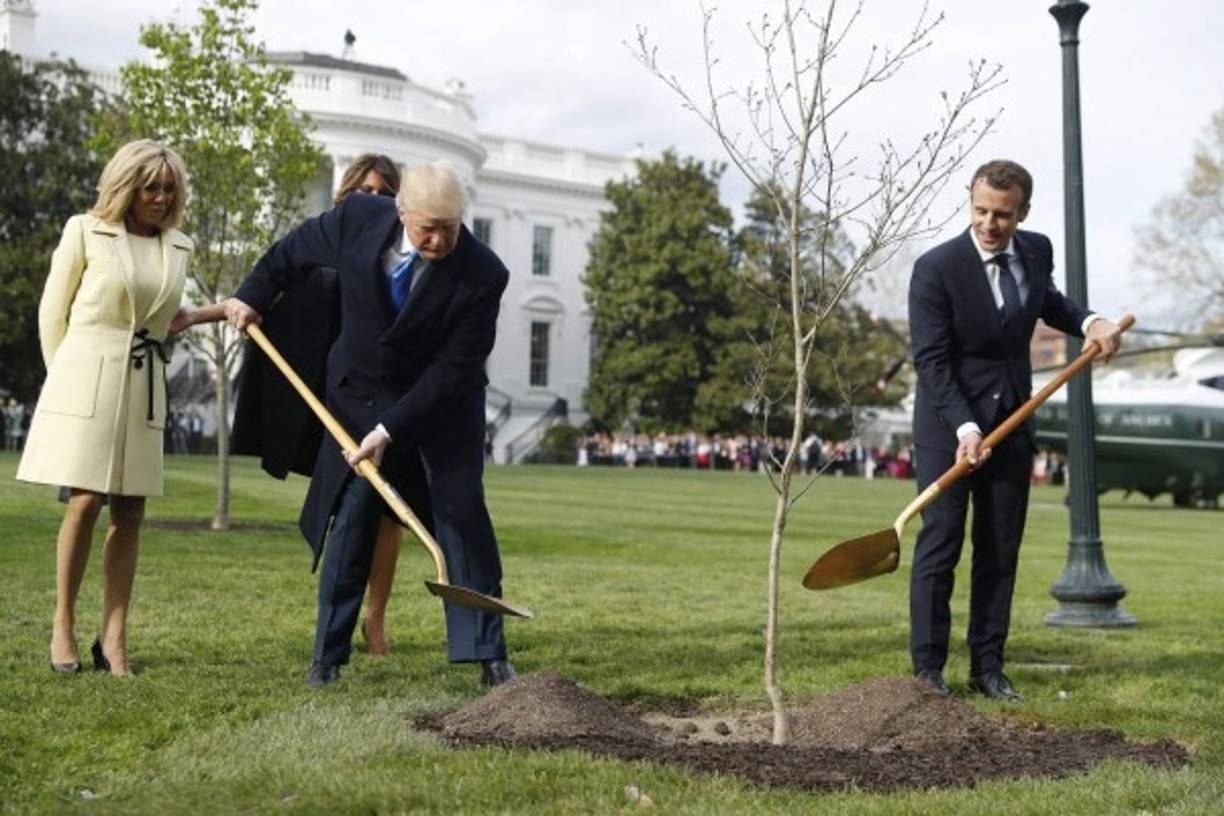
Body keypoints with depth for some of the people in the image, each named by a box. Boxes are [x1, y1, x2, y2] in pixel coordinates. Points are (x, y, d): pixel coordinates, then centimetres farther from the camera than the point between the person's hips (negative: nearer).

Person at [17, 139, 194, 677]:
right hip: (86, 377, -4)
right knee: (86, 501, -7)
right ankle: (63, 626, 6)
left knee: (130, 511, 0)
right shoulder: (85, 231, 0)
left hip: (144, 385, 4)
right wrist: (63, 376, 6)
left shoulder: (178, 247, 12)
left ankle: (113, 637, 3)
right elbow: (52, 313, 5)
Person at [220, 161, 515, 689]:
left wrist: (389, 430, -26)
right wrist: (253, 296, 10)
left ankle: (488, 654, 6)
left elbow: (452, 371, -24)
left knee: (464, 515, -4)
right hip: (360, 396, 2)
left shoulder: (483, 275, -28)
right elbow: (297, 249, 3)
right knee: (351, 521, 1)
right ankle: (327, 655, 11)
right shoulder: (359, 219, -20)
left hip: (444, 404, -1)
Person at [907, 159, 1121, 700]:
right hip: (948, 424, -5)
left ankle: (988, 667, 13)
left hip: (1011, 423, 5)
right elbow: (931, 359, -17)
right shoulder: (936, 269, -16)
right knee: (940, 545, -5)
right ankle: (927, 669, 3)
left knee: (1001, 551, 6)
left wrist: (1087, 322, 3)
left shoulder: (1037, 251, 1)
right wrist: (965, 426, -27)